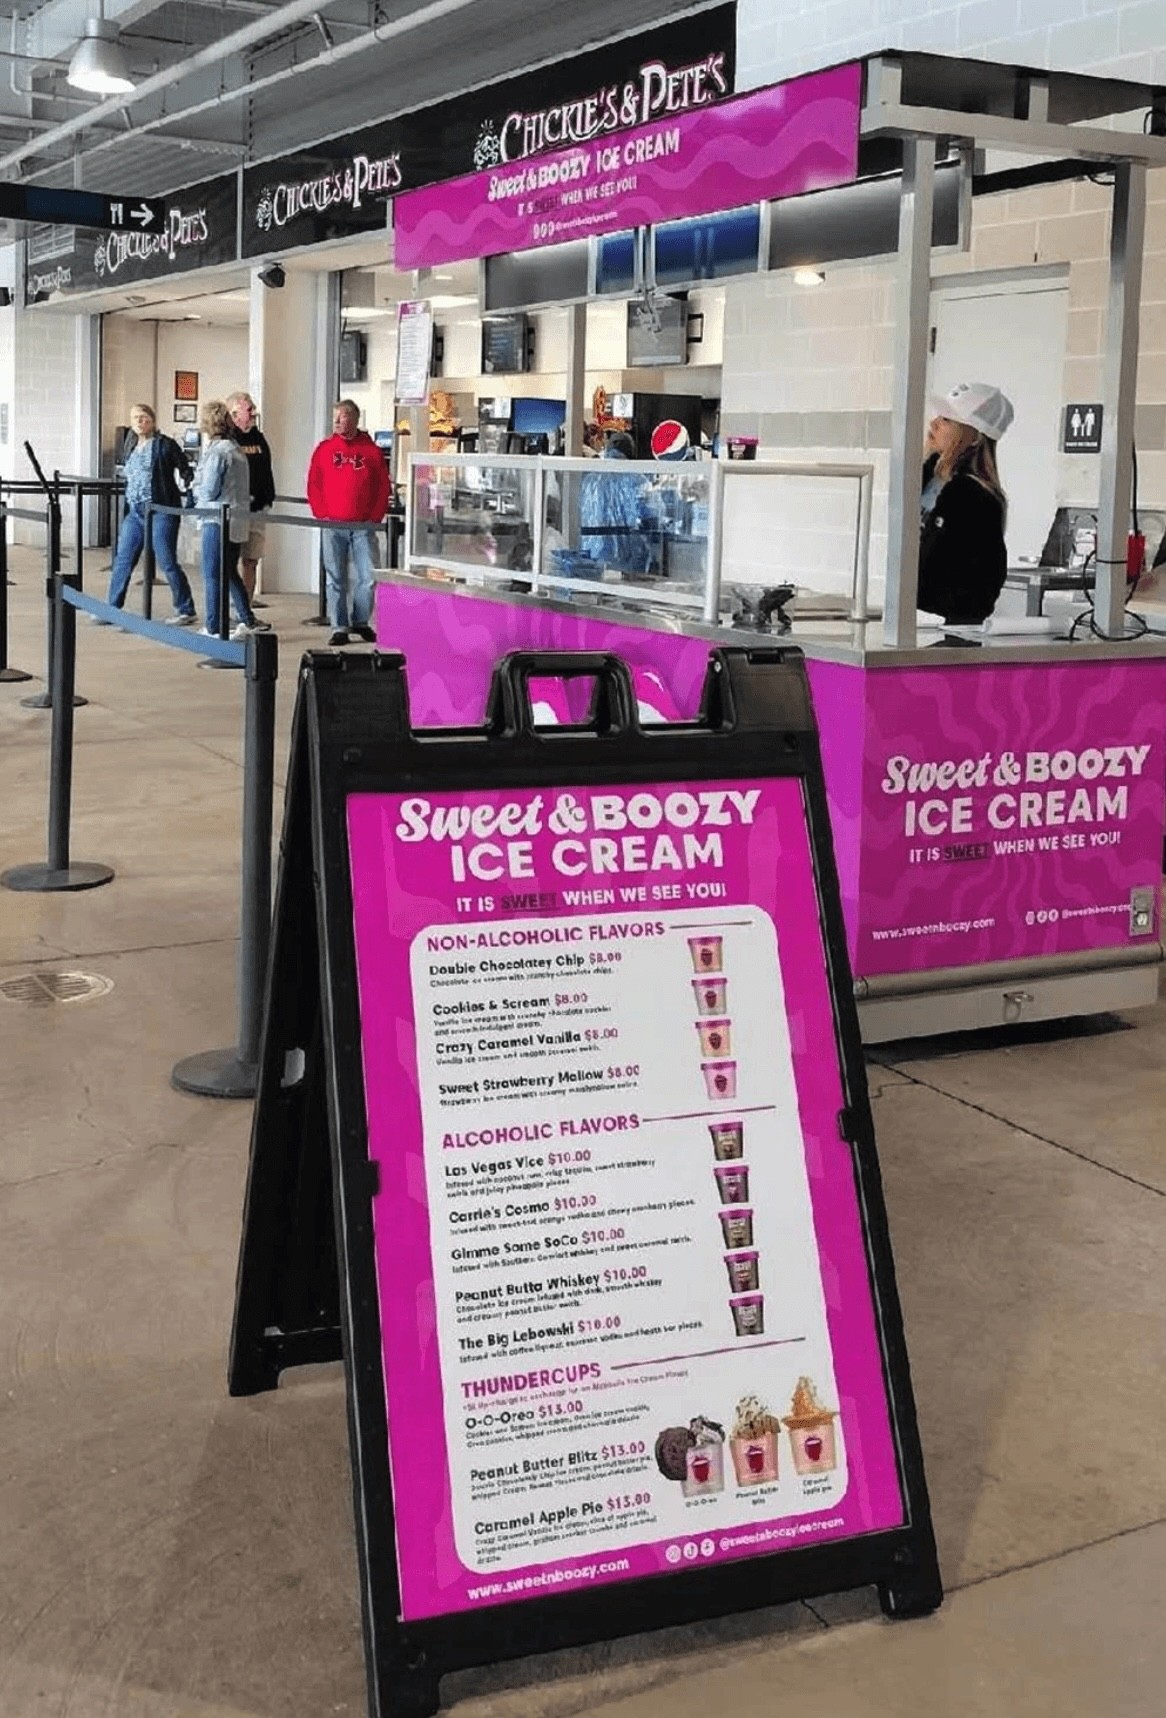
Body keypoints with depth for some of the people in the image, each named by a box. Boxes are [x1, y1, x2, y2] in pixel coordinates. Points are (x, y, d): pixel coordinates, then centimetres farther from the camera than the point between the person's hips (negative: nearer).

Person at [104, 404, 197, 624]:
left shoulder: (165, 445, -4)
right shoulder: (132, 450, 17)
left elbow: (185, 470, -4)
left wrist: (186, 487, -19)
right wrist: (126, 510, 21)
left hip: (160, 511, -7)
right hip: (134, 512, 7)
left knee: (167, 562, -4)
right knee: (122, 561, 6)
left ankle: (186, 611, 7)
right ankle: (112, 609, 13)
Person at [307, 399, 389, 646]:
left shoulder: (371, 450, 4)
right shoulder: (324, 448, 5)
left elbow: (383, 487, 5)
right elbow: (314, 485, 5)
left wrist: (375, 517, -3)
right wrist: (322, 515, -4)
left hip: (364, 526, 0)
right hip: (333, 525, 0)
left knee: (367, 578, -1)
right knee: (335, 579, 2)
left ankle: (361, 622, 17)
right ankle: (339, 627, 9)